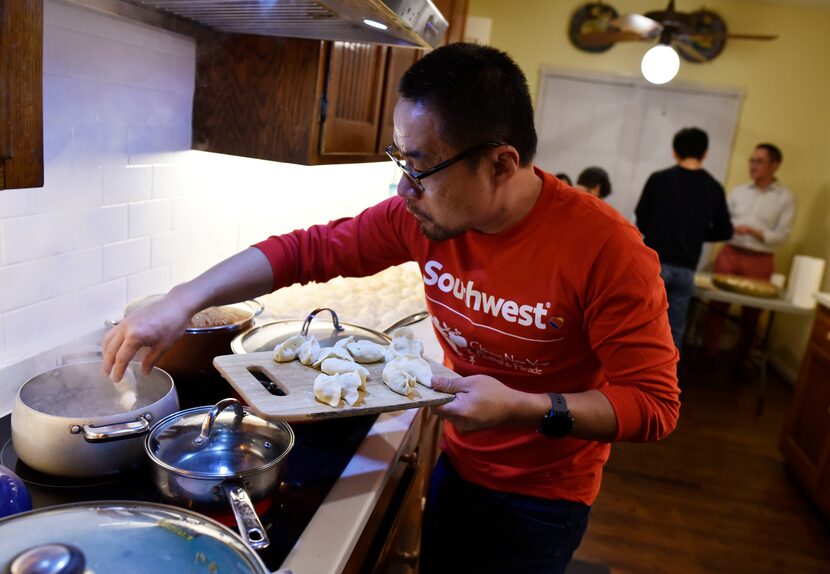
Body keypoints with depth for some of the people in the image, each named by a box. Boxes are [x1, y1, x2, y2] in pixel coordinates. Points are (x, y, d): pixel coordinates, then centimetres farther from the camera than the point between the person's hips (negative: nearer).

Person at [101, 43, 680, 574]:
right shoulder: (423, 215, -15)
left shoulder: (604, 248, -29)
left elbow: (655, 404, -23)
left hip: (542, 500, -4)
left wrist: (525, 409, -35)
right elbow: (307, 248, -8)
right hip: (458, 465, 5)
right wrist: (185, 299, -17)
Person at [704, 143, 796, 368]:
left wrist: (752, 231, -18)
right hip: (729, 254, 2)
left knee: (751, 315, 9)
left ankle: (741, 360, 24)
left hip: (759, 261, -1)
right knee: (717, 305, 1)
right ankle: (709, 353, 11)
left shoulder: (785, 198, 0)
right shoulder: (738, 192, 8)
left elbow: (781, 235, -6)